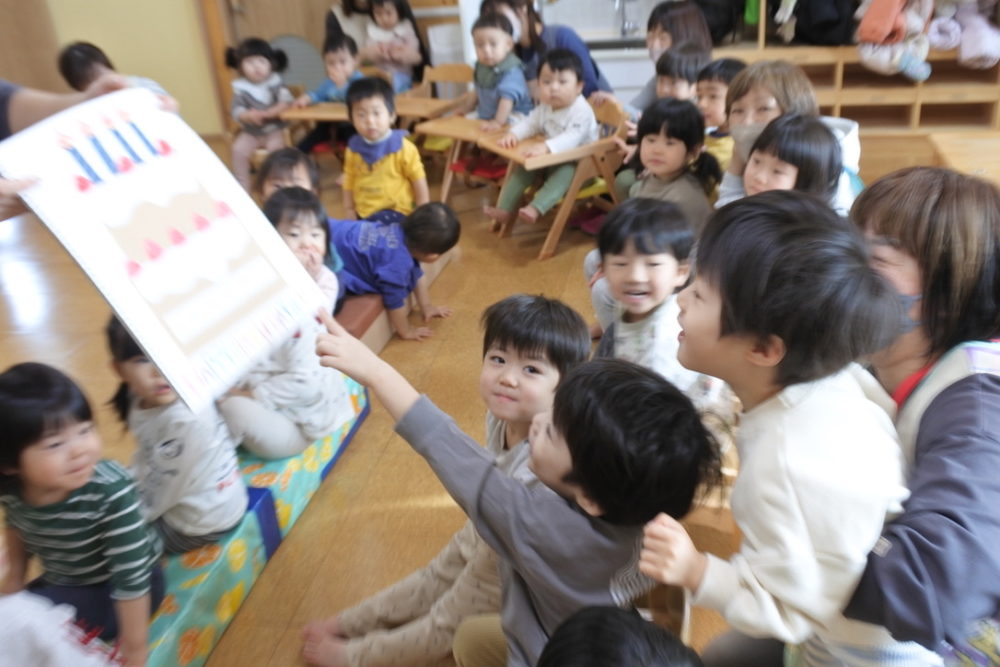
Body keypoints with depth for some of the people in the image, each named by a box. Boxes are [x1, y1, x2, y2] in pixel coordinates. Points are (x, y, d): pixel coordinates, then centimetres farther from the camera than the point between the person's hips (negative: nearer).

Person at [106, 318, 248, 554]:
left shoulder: (189, 421, -34)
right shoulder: (142, 401, -11)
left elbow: (161, 492, -22)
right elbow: (145, 458, 6)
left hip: (202, 520, -7)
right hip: (174, 500, 7)